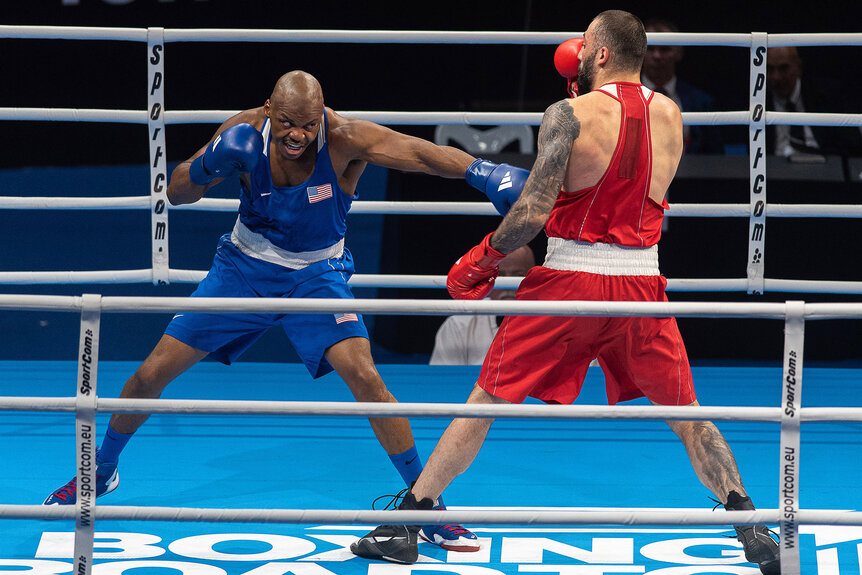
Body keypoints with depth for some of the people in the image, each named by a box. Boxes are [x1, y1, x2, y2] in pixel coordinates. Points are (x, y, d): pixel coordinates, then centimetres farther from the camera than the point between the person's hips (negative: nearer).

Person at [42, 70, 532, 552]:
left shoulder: (345, 139, -27)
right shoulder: (247, 133, -20)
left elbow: (421, 153, -41)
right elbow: (177, 193, -11)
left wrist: (486, 172, -59)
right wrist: (211, 166, -33)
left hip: (316, 273, -2)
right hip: (245, 266, 2)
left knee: (364, 376, -25)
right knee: (152, 373, 1)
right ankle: (101, 471, 29)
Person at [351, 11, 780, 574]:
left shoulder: (570, 114, -10)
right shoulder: (670, 115, 5)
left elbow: (533, 212, -16)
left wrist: (482, 258, -1)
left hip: (569, 279, -3)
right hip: (641, 283, 3)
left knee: (485, 402, 7)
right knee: (686, 416, 15)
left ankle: (406, 522, 8)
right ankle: (751, 530, 6)